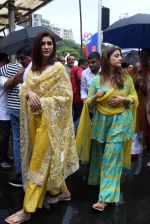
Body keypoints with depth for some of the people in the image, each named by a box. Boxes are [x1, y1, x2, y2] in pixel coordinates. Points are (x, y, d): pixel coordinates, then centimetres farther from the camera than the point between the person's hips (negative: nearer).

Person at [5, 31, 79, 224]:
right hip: (35, 119, 7)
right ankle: (63, 191, 33)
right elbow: (24, 90, 8)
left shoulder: (58, 68, -7)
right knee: (49, 159, 15)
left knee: (39, 162, -4)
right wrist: (29, 93, -15)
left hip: (50, 119, -6)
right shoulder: (33, 68, 11)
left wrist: (42, 103, -19)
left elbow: (66, 96, -11)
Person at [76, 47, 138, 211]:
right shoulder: (96, 80, 1)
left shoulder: (126, 78, 0)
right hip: (101, 121, 2)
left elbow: (134, 97, 8)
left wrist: (124, 99, -12)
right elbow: (89, 104, 4)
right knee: (99, 154, 14)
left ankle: (105, 197, -2)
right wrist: (95, 97, -18)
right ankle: (98, 180, 40)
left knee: (112, 156, -6)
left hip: (120, 120, -1)